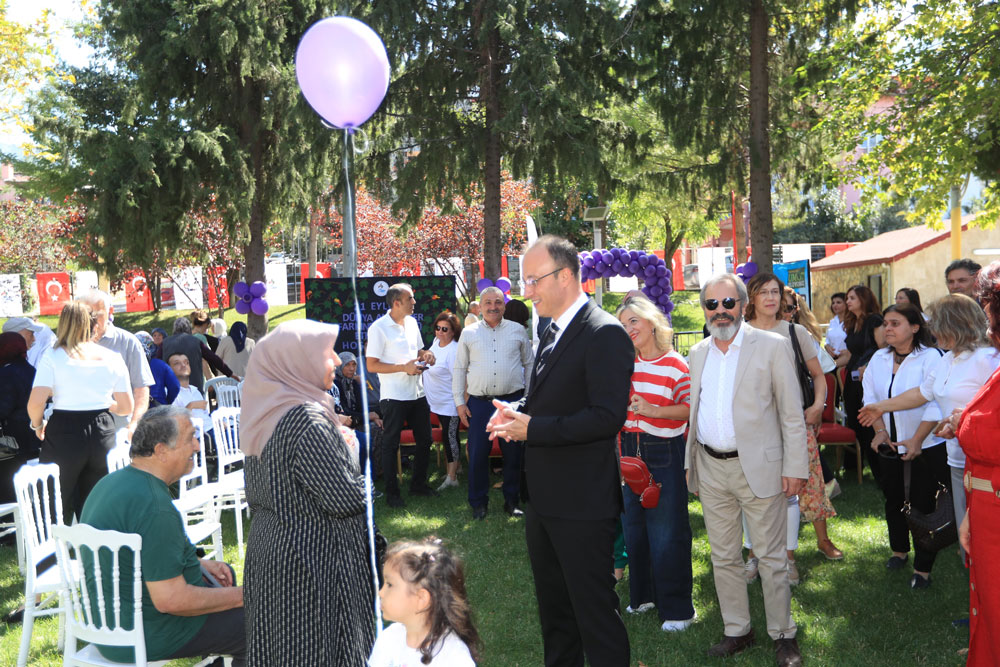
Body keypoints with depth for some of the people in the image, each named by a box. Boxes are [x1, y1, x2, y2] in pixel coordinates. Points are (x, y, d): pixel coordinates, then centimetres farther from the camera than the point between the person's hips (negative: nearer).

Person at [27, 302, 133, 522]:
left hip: (63, 432, -3)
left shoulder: (53, 357, -6)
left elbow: (35, 403, -14)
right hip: (102, 432, 3)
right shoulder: (112, 358, 2)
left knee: (60, 509, 10)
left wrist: (37, 425, 6)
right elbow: (126, 407, 5)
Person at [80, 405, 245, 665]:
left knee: (225, 574, 25)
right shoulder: (154, 506, -27)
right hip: (150, 636, -10)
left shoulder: (113, 482, 5)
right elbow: (170, 600, -28)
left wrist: (199, 564, 12)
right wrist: (239, 596, -15)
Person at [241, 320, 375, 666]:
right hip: (312, 556, -8)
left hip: (268, 544, 8)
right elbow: (346, 498, -23)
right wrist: (349, 448, -4)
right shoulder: (307, 420, -24)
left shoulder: (265, 413, 3)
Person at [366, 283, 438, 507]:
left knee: (424, 440, 14)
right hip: (394, 395, -7)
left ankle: (418, 483, 31)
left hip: (417, 393, 7)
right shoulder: (379, 328, -13)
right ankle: (392, 492, 15)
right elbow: (371, 365, -15)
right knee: (390, 444, 4)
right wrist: (404, 367, -20)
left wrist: (426, 354, -1)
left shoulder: (412, 323, 9)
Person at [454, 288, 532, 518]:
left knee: (514, 454, 6)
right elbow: (459, 369, 10)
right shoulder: (469, 333, 7)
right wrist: (459, 402, 4)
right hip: (479, 403, 0)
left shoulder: (518, 330, 8)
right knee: (477, 454, 2)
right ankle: (479, 503, 16)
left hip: (513, 401, 1)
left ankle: (512, 501, 21)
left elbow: (529, 364, 13)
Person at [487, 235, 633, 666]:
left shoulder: (605, 334, -18)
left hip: (583, 503, -9)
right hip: (544, 498, 10)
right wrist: (515, 411, 0)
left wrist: (531, 428, -24)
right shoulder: (553, 332, 12)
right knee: (553, 609, 23)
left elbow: (608, 416, -25)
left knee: (594, 611, 2)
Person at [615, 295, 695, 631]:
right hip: (631, 450, 6)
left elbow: (690, 408, -12)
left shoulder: (676, 365, -9)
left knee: (667, 531, -1)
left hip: (665, 454, -5)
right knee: (634, 525, 14)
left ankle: (676, 607, 13)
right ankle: (644, 594, 32)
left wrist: (654, 410, -23)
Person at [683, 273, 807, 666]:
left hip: (758, 467, -5)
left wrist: (795, 468, -10)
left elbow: (792, 414, -5)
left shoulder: (772, 346, -5)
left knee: (771, 558, 4)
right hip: (711, 469, 5)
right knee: (723, 558, 13)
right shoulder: (698, 353, 10)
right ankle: (737, 631, 27)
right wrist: (690, 462, 13)